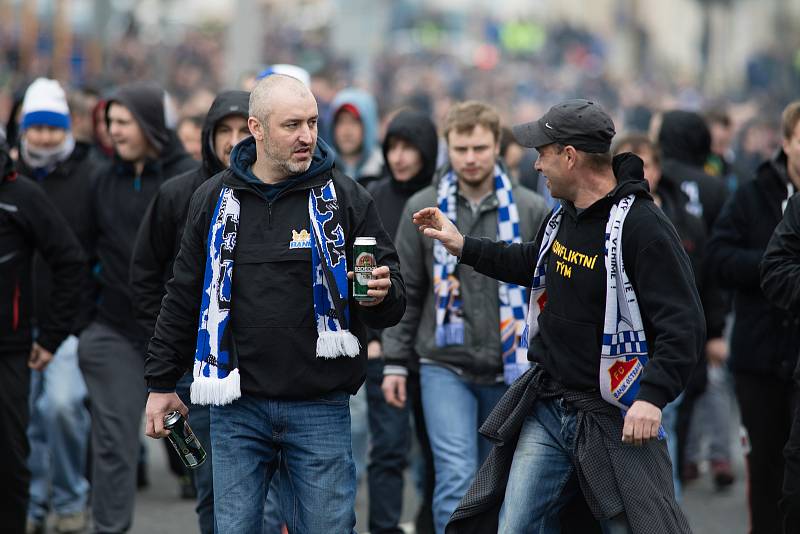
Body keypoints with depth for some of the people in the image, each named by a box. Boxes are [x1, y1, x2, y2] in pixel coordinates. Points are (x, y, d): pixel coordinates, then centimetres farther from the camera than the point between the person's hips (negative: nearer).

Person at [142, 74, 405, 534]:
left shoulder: (346, 198, 1)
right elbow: (184, 296, 14)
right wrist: (161, 383, 13)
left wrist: (383, 295, -22)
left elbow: (394, 300, 2)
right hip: (237, 407, 2)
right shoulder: (215, 199, 7)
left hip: (320, 407, -1)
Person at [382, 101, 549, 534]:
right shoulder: (423, 209, 2)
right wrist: (395, 362, 3)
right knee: (457, 478, -13)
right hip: (445, 367, -1)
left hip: (509, 370, 1)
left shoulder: (530, 210, 1)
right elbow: (405, 291, 6)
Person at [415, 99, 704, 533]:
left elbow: (683, 325, -23)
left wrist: (653, 396, -32)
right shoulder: (563, 217, 8)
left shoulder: (642, 226, -20)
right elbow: (533, 264, 31)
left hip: (613, 416, -8)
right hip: (546, 409, 8)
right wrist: (463, 247, 28)